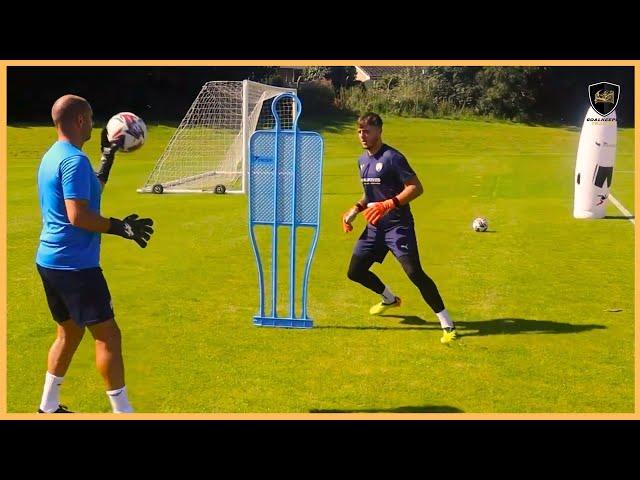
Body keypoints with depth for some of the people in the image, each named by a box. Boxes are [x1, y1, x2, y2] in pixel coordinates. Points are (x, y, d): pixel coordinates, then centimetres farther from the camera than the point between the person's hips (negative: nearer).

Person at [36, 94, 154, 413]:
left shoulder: (53, 156, 13)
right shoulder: (74, 160, -17)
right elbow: (78, 216, -24)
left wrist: (108, 157, 26)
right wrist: (121, 227, -17)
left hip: (50, 261, 10)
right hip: (75, 265, -10)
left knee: (70, 332, 19)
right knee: (107, 335, -3)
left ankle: (48, 407, 25)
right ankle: (122, 411, 1)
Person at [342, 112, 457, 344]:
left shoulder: (392, 158, -14)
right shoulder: (362, 160, 13)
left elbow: (416, 188, -18)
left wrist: (388, 205, -28)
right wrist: (355, 210, 9)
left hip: (398, 225, -8)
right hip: (374, 226, 9)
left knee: (414, 272, -19)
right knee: (355, 272, 11)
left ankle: (447, 325, -11)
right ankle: (390, 299, 39)